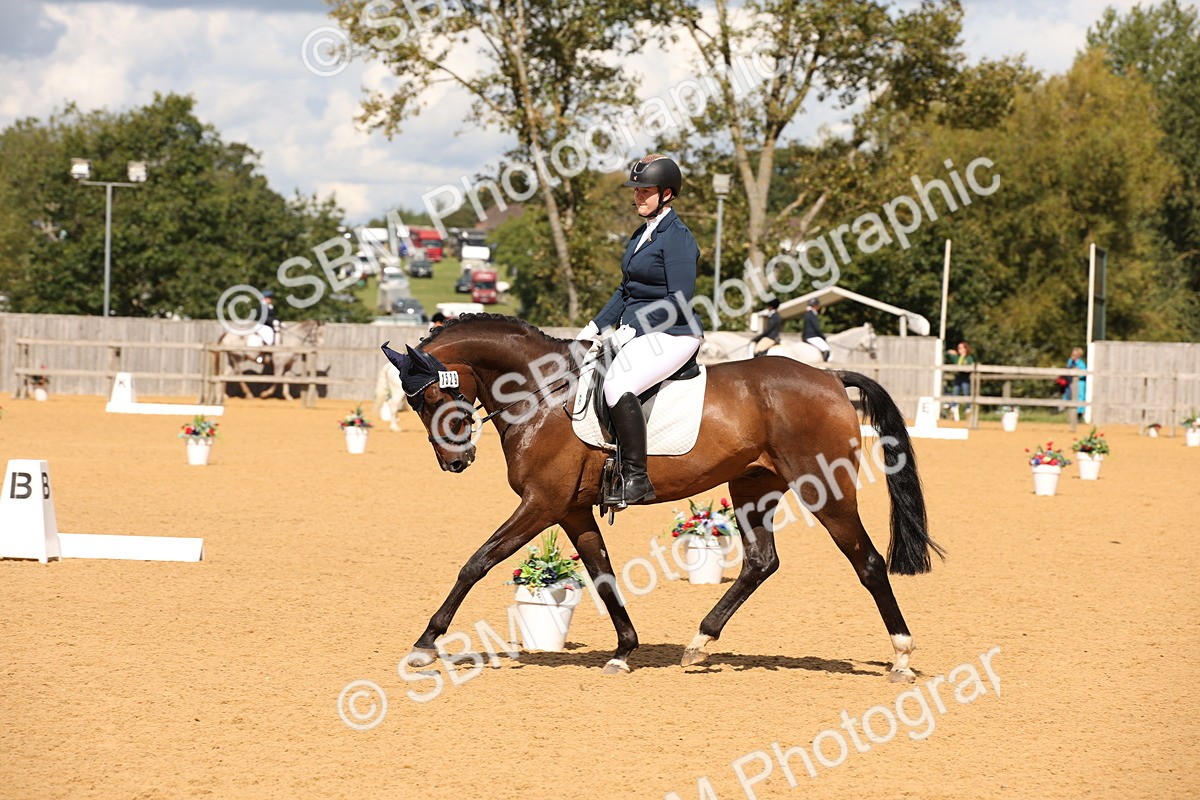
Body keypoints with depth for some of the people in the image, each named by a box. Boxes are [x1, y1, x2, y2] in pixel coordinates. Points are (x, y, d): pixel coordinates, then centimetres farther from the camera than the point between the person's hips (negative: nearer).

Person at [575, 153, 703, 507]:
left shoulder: (677, 237, -13)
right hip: (637, 331, 11)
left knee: (618, 386, -32)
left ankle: (636, 480, -27)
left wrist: (636, 324, -18)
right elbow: (627, 289, 21)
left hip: (672, 335, -11)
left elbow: (680, 301, -19)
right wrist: (596, 327, 10)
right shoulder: (643, 234, 15)